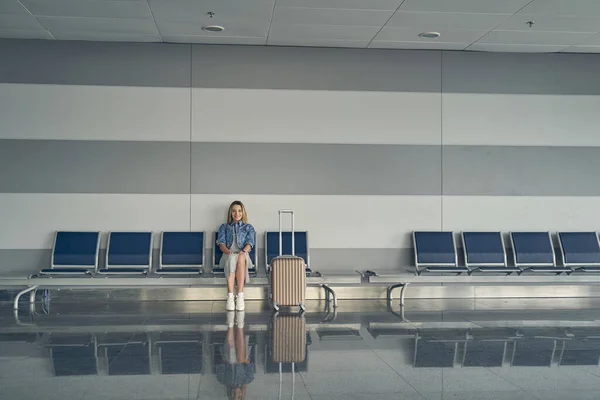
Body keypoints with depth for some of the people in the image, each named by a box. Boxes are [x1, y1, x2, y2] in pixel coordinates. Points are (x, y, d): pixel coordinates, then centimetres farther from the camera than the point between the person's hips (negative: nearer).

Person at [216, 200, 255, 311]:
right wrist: (227, 251, -17)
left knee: (240, 258, -39)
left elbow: (249, 243, 4)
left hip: (243, 255, 0)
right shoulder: (224, 227, 23)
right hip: (228, 255, 0)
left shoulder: (249, 227, 21)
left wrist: (243, 251, -20)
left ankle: (240, 295, -44)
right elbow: (221, 242, 6)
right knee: (231, 259, -39)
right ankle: (230, 296, -44)